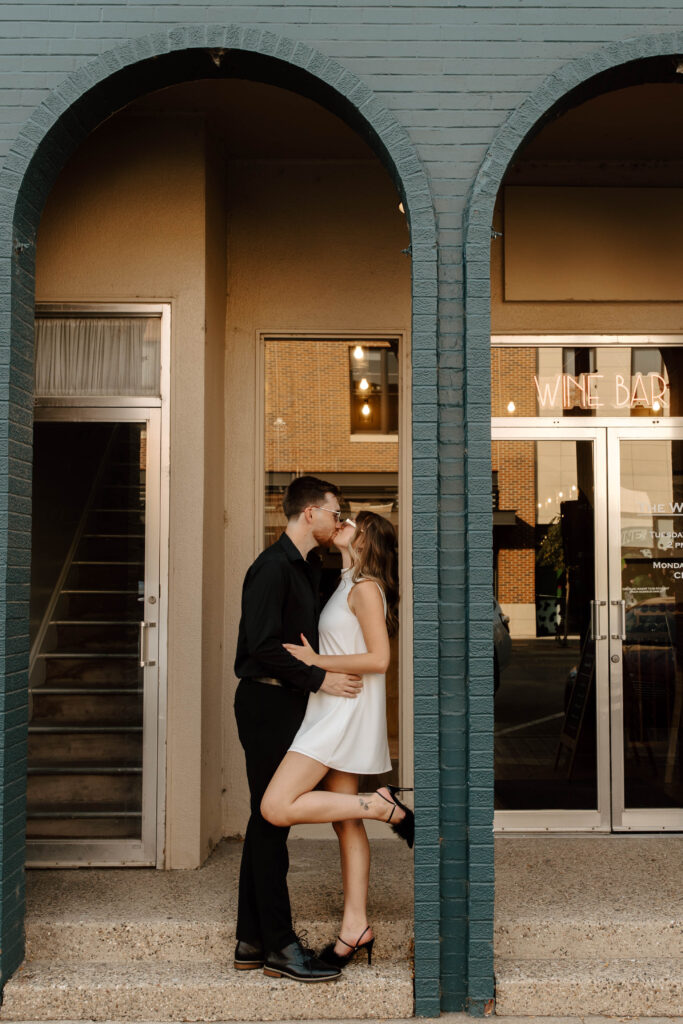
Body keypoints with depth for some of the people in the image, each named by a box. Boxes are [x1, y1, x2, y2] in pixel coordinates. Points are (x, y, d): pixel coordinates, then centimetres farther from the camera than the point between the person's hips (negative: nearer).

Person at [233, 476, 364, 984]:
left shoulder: (307, 568, 17)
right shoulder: (273, 567, -14)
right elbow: (263, 647, -22)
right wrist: (320, 679, -18)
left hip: (286, 703, 10)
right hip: (267, 703, -10)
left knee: (267, 820, 12)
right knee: (272, 819, -4)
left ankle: (252, 941, 19)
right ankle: (279, 945, 4)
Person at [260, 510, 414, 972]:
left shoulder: (365, 588, -10)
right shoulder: (348, 586, 17)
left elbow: (378, 659, -18)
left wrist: (314, 662, -15)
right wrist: (312, 659, 9)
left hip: (346, 710, -9)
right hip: (332, 712, 9)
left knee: (277, 807, -16)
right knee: (346, 823, 9)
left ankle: (384, 805, -9)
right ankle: (356, 926, 14)